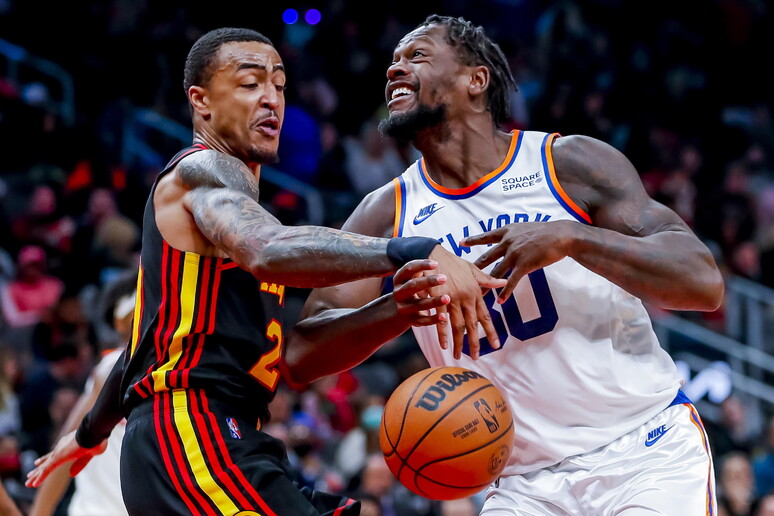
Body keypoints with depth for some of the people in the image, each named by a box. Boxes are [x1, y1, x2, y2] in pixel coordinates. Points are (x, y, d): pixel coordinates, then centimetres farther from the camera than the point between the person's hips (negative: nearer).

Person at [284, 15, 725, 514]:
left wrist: (570, 238, -25)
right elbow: (303, 354, -4)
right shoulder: (386, 217, 5)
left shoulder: (571, 164, -4)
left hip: (647, 453, -3)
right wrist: (400, 307, -24)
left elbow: (705, 283, -12)